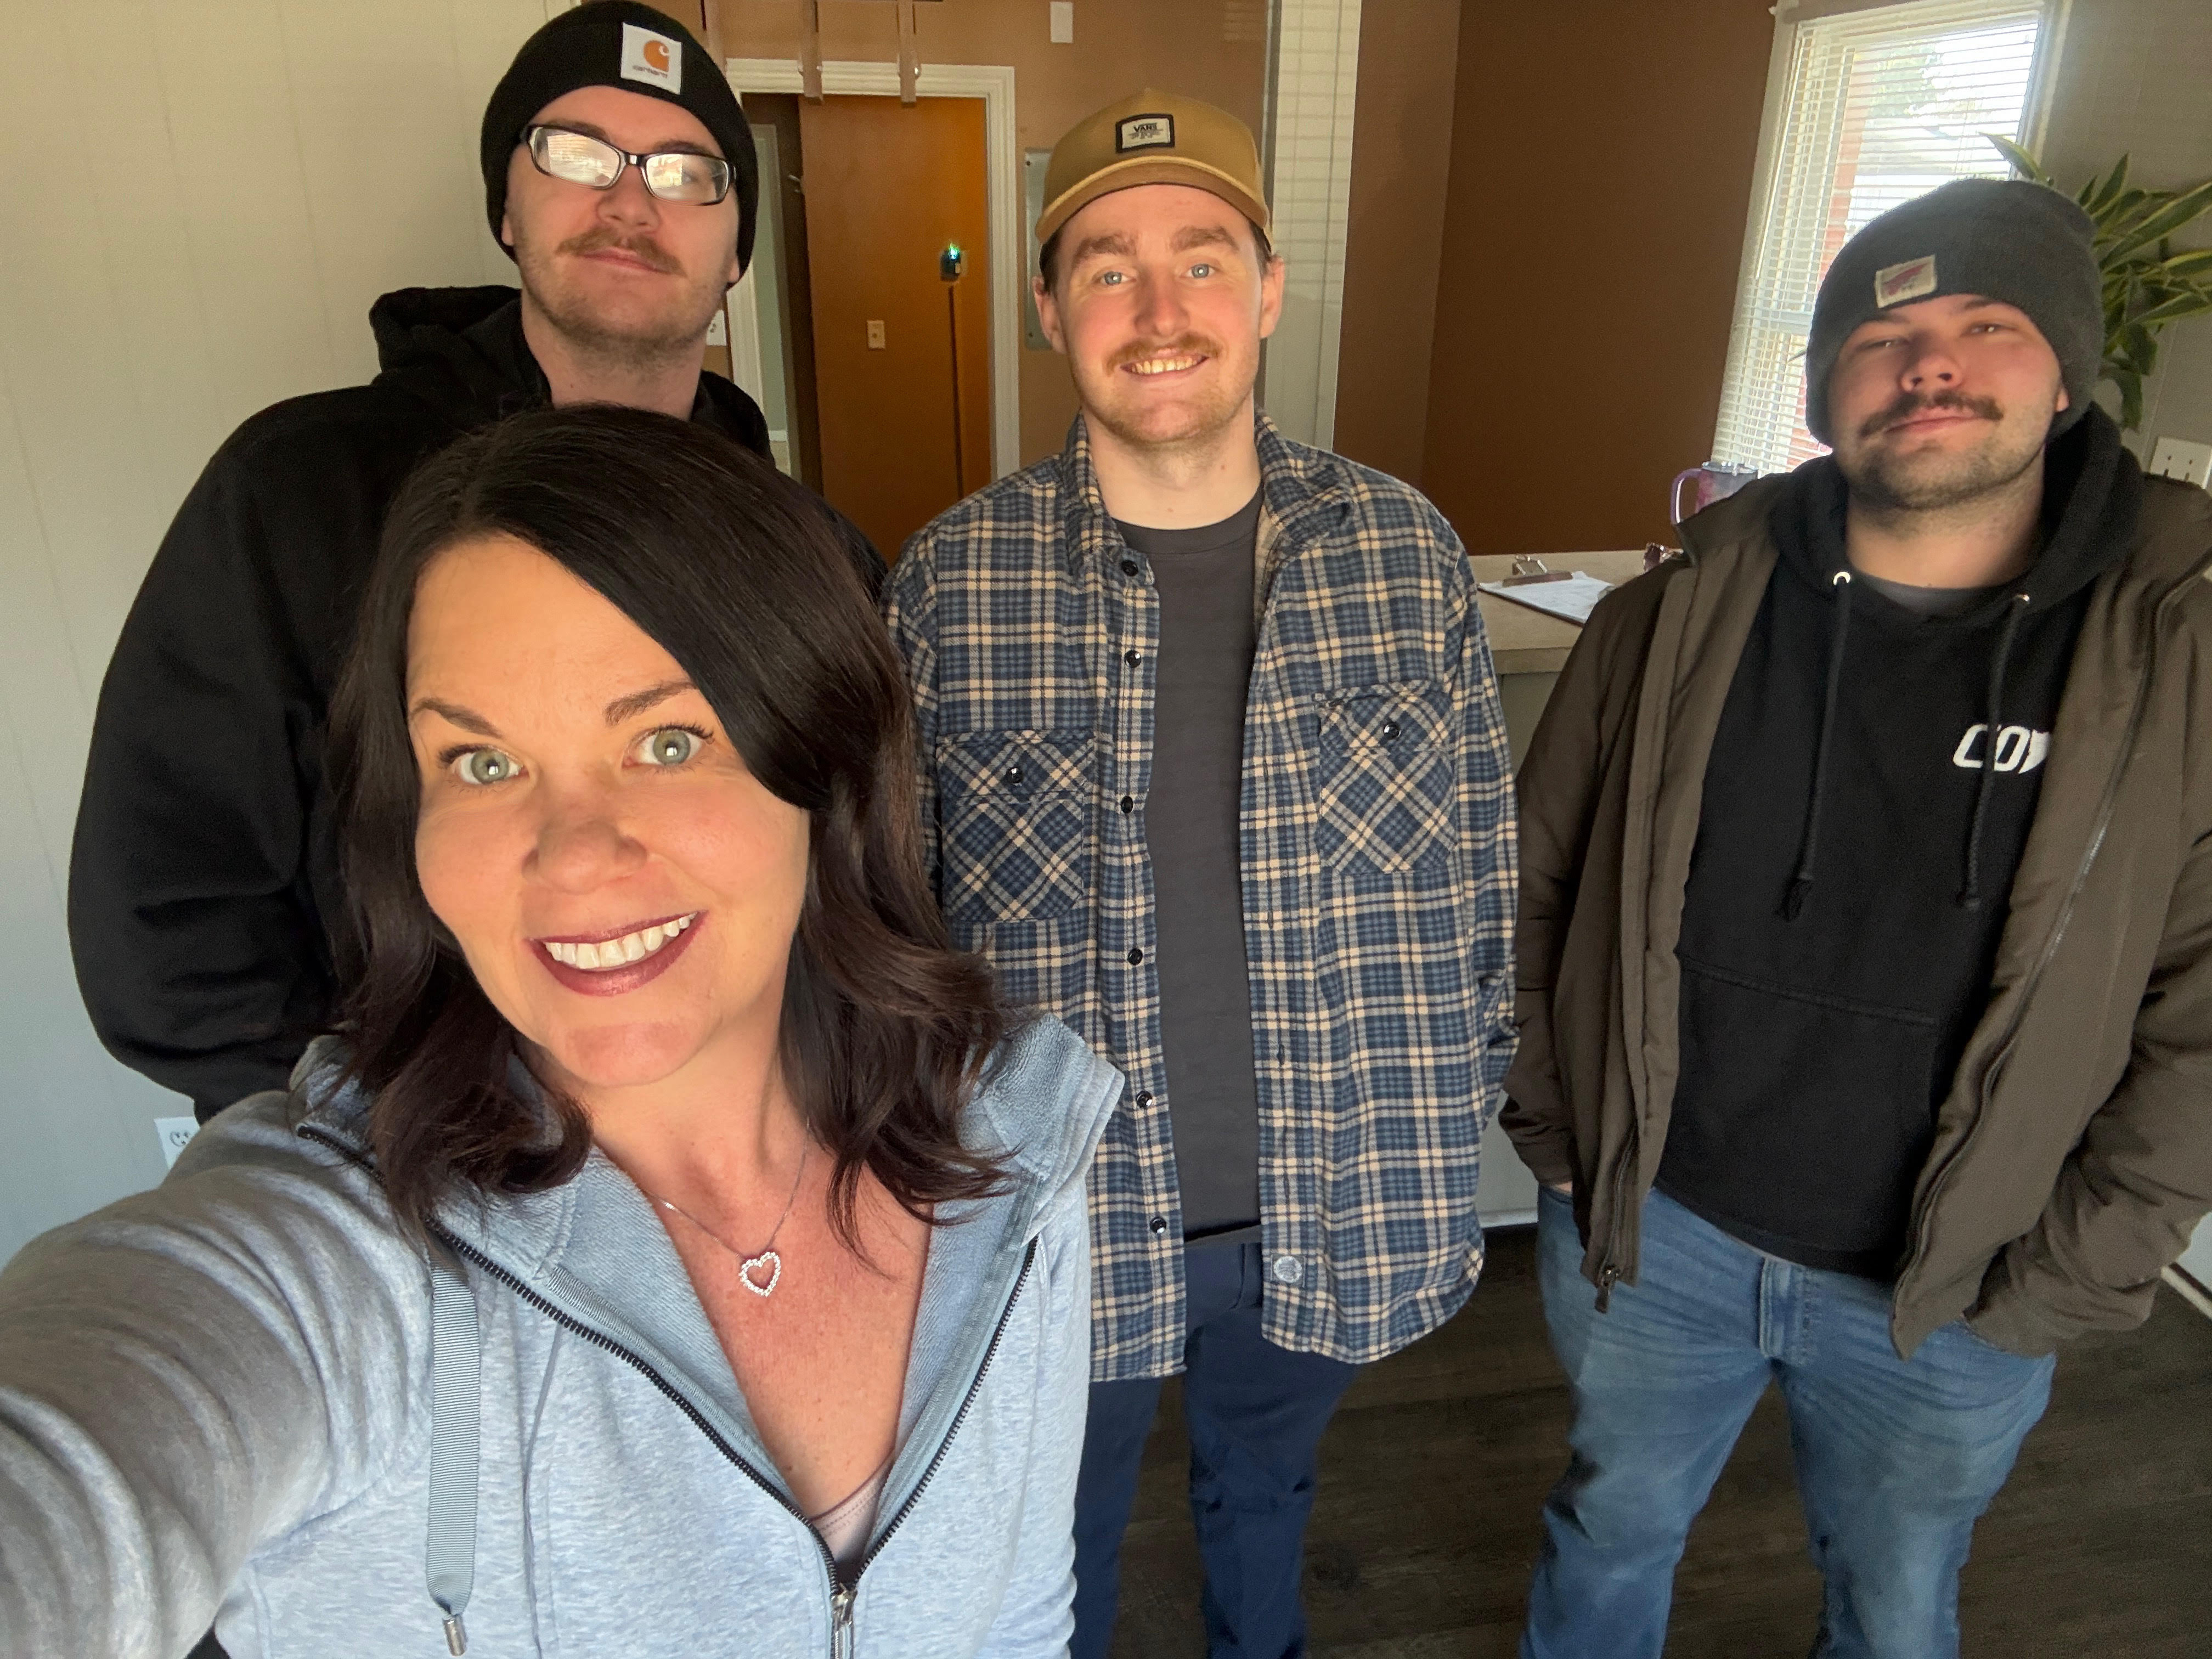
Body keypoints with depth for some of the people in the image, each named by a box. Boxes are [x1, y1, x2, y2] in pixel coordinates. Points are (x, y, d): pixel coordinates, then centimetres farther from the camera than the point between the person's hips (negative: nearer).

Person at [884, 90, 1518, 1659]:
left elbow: (1484, 868, 1)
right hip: (1058, 1211, -1)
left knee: (1266, 1490, 31)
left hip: (1342, 1215, 2)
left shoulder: (1409, 552, -7)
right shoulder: (950, 583, -12)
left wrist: (1474, 1116, 4)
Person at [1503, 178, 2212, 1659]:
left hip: (1953, 1311, 0)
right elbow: (1536, 880, 0)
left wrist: (2063, 1282, -10)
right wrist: (1550, 1121, -2)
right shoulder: (1684, 614, -8)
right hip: (1645, 1231, 1)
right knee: (1615, 1529, 24)